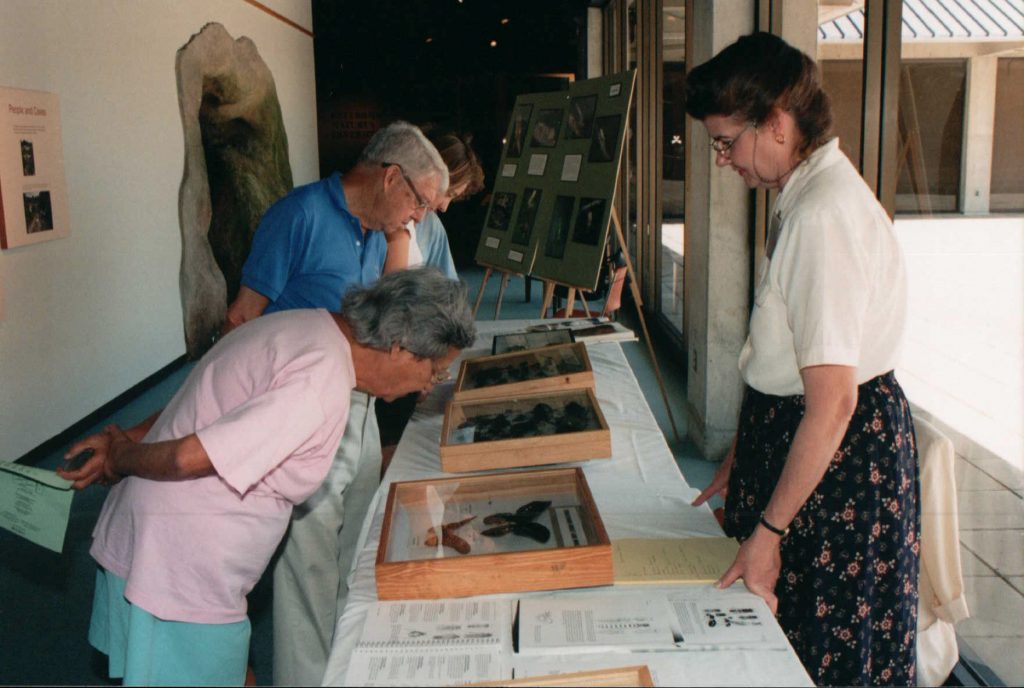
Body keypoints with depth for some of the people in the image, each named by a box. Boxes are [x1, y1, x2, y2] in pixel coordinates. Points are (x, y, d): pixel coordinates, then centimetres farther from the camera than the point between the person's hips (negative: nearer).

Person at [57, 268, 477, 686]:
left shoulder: (302, 324, 3)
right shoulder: (322, 387, -28)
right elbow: (188, 457, -28)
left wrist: (125, 442, 1)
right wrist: (122, 460, -11)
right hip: (181, 579, -9)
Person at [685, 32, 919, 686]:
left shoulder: (823, 216, -24)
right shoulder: (810, 195, 8)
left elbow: (831, 402, -26)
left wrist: (769, 530, -21)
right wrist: (740, 459, 18)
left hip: (841, 459, -10)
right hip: (790, 433, 10)